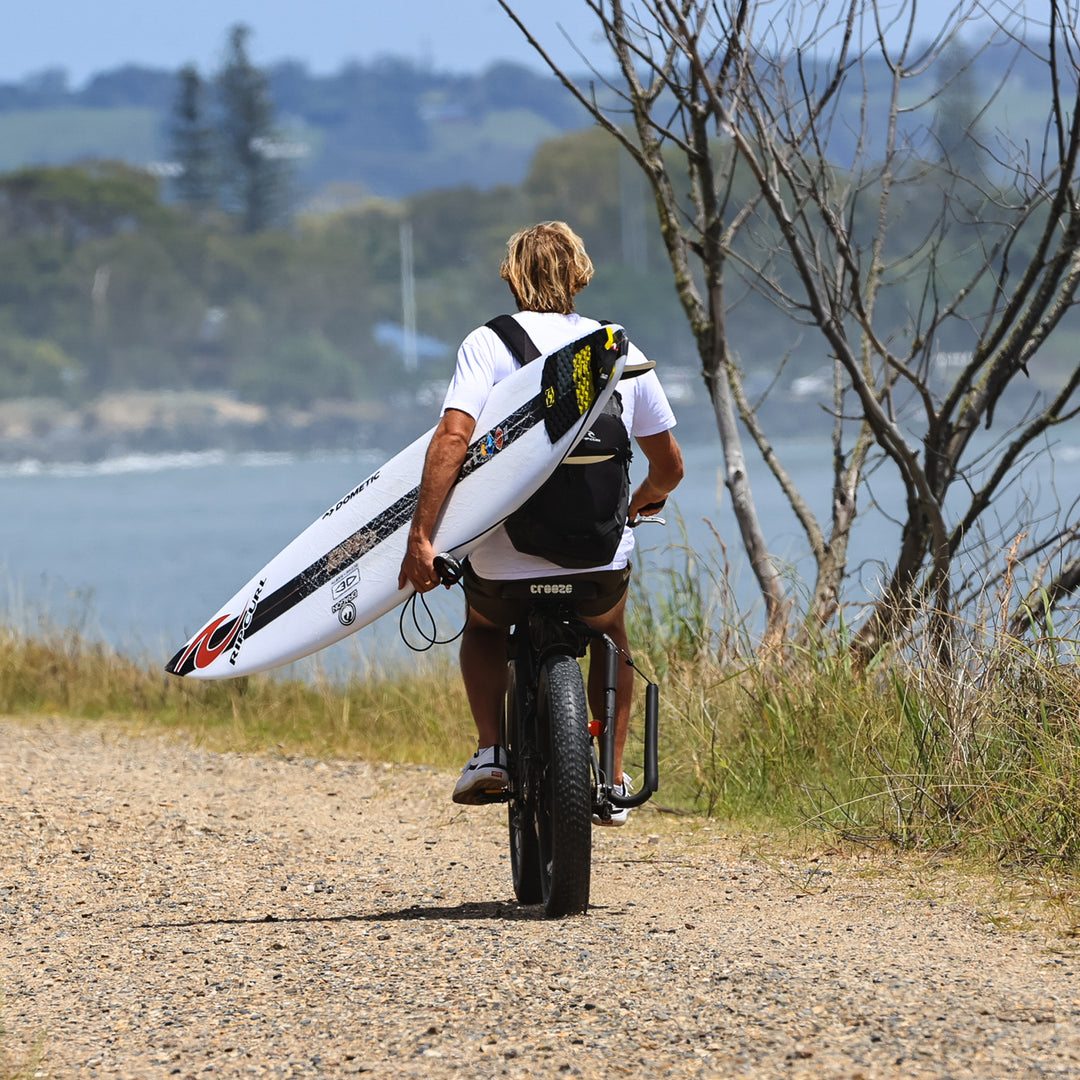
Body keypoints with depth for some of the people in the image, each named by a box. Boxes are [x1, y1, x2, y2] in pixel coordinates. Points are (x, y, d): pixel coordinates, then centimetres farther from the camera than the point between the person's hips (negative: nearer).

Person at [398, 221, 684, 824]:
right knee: (611, 635, 36)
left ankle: (492, 752, 14)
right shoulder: (622, 351, 7)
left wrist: (420, 538, -20)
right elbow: (670, 466, 15)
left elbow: (453, 438, -18)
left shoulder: (488, 344, -2)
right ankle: (615, 779, 27)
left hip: (506, 563, -2)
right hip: (602, 562, 2)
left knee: (484, 627, 33)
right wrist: (645, 500, 37)